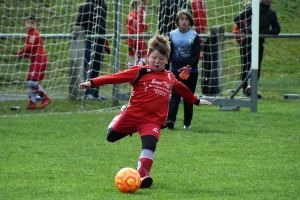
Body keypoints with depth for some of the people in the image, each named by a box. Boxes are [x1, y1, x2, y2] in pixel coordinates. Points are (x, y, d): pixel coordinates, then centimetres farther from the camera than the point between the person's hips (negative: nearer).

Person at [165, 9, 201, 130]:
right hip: (176, 70, 0)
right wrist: (165, 69, 0)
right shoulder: (172, 35, 3)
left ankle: (187, 122, 15)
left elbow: (196, 55, -6)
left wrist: (189, 67, -20)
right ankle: (170, 120, -21)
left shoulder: (194, 36, -1)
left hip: (191, 71, 0)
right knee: (175, 95, -11)